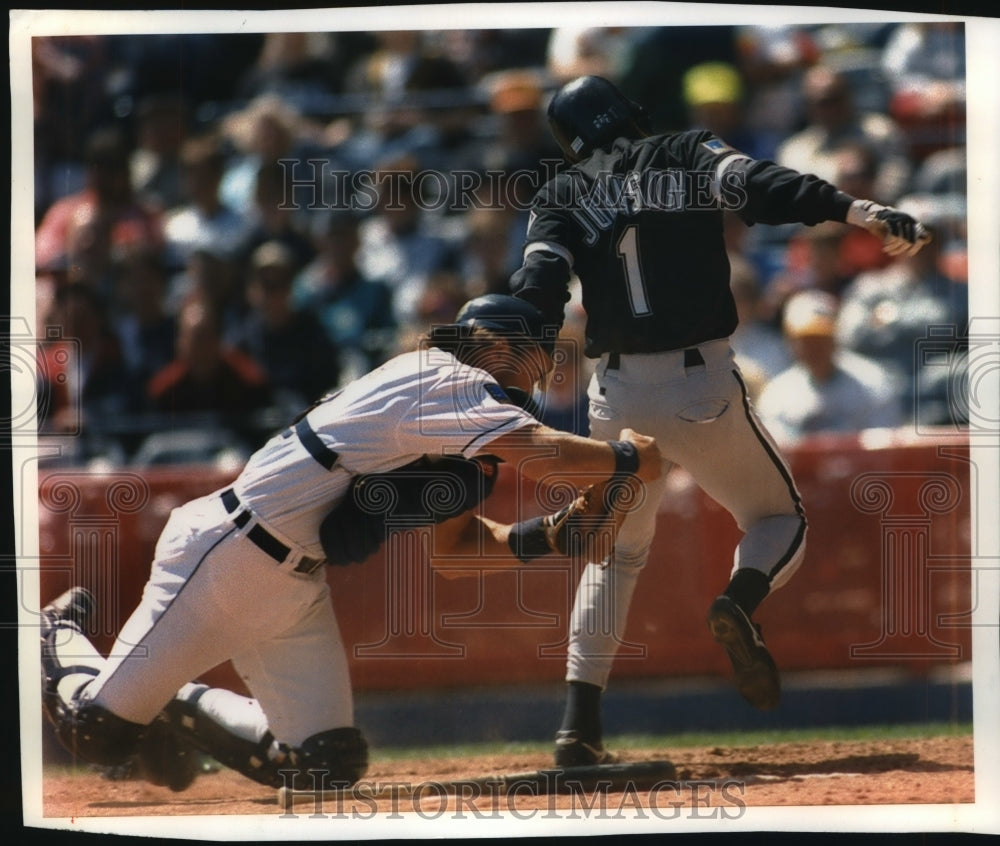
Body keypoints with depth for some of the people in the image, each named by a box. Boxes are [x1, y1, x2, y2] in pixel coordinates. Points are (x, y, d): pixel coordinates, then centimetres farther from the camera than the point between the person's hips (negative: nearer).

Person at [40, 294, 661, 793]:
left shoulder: (450, 428, 14)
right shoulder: (443, 378, -16)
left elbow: (458, 533, 16)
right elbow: (535, 450, -30)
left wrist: (543, 535, 1)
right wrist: (627, 458, -16)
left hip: (298, 588, 10)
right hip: (228, 560, -10)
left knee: (329, 763, -1)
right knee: (98, 731, -5)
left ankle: (181, 708, 21)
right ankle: (61, 634, 29)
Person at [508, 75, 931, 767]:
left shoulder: (562, 198, 8)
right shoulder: (686, 157, 4)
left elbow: (537, 292, -6)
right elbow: (760, 187, -13)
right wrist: (862, 212, -22)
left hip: (618, 397, 2)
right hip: (703, 387, -2)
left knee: (616, 552, 21)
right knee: (780, 519, 17)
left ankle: (580, 724, 7)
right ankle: (740, 602, -18)